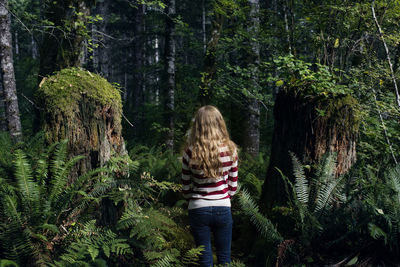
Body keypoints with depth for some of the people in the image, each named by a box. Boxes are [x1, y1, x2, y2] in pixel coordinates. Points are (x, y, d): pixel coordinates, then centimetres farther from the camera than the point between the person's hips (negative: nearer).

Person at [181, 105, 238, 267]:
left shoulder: (190, 153, -11)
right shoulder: (230, 150, -7)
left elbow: (186, 189, -3)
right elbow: (233, 186, 1)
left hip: (198, 209, -1)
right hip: (223, 208, 1)